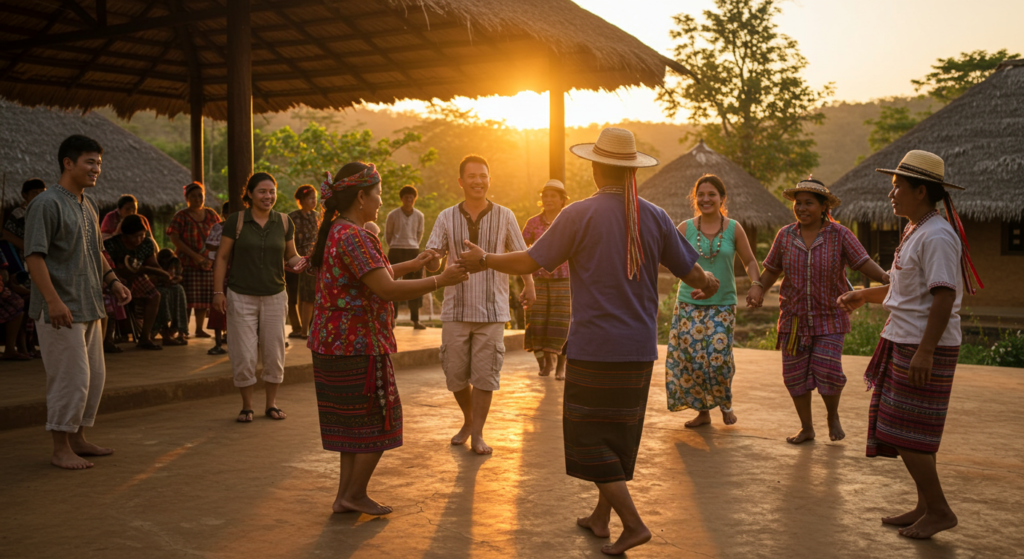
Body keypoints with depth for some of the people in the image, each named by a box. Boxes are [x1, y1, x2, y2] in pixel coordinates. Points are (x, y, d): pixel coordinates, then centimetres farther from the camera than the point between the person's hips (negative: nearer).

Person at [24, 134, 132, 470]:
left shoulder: (87, 206, 15)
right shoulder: (47, 203, -12)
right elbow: (34, 255, -19)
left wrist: (113, 282, 12)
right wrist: (53, 300, -25)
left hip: (89, 307, 9)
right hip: (61, 310, -9)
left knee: (94, 376, 14)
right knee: (71, 379, -6)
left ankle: (78, 439, 26)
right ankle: (61, 449, 6)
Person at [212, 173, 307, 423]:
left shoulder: (284, 222, 4)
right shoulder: (235, 221, -4)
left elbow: (290, 256, 10)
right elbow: (222, 257, -1)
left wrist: (298, 262, -14)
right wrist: (218, 291, -8)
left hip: (274, 296, 3)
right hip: (241, 297, -2)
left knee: (274, 354, 8)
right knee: (244, 355, 0)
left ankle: (271, 404, 23)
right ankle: (247, 406, 16)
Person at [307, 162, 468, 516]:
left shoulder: (336, 232, 13)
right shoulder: (354, 236, -20)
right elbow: (387, 289, -25)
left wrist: (413, 264, 26)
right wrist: (440, 280, -19)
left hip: (333, 341, 10)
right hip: (357, 344, -10)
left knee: (354, 422, 17)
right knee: (379, 421, 4)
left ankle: (346, 496, 22)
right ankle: (354, 495, 12)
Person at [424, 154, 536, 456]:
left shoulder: (504, 216, 1)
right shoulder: (446, 218, 2)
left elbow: (521, 255, 7)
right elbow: (431, 262, -1)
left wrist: (529, 286, -11)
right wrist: (432, 261, -27)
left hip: (491, 311, -1)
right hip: (456, 310, 1)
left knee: (485, 374, -3)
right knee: (455, 376, 6)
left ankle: (477, 434, 10)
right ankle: (468, 420, 32)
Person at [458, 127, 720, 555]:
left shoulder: (579, 215, -11)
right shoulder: (654, 217, 1)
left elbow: (528, 262, -8)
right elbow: (691, 271, 6)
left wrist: (483, 260, 10)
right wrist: (709, 284, 30)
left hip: (594, 350, -5)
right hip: (639, 351, 5)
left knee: (590, 439, 6)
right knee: (619, 434, 18)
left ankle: (633, 524, 0)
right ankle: (601, 516, 30)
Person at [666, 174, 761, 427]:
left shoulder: (734, 229, 2)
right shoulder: (685, 228, 1)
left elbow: (749, 261, 10)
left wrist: (757, 284, -4)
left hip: (722, 305, -1)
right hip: (689, 304, 1)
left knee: (718, 356, -12)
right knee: (690, 357, 0)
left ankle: (725, 403, 18)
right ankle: (703, 411, 19)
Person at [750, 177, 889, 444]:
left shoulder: (840, 235, -8)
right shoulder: (786, 235, 1)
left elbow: (865, 264, -14)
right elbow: (772, 270, 7)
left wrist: (886, 277, -33)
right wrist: (759, 288, -11)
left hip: (829, 319, -3)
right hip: (794, 319, 3)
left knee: (827, 372, -10)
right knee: (795, 375, 4)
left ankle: (833, 416, 21)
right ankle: (806, 428, 23)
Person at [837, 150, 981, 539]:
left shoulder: (937, 237, -17)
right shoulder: (915, 233, 15)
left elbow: (944, 296, -23)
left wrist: (924, 351, -27)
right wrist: (863, 296, 21)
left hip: (924, 349, -10)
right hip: (904, 343, 10)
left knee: (905, 433, -6)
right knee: (908, 432, 14)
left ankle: (939, 510, 5)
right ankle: (926, 507, 23)